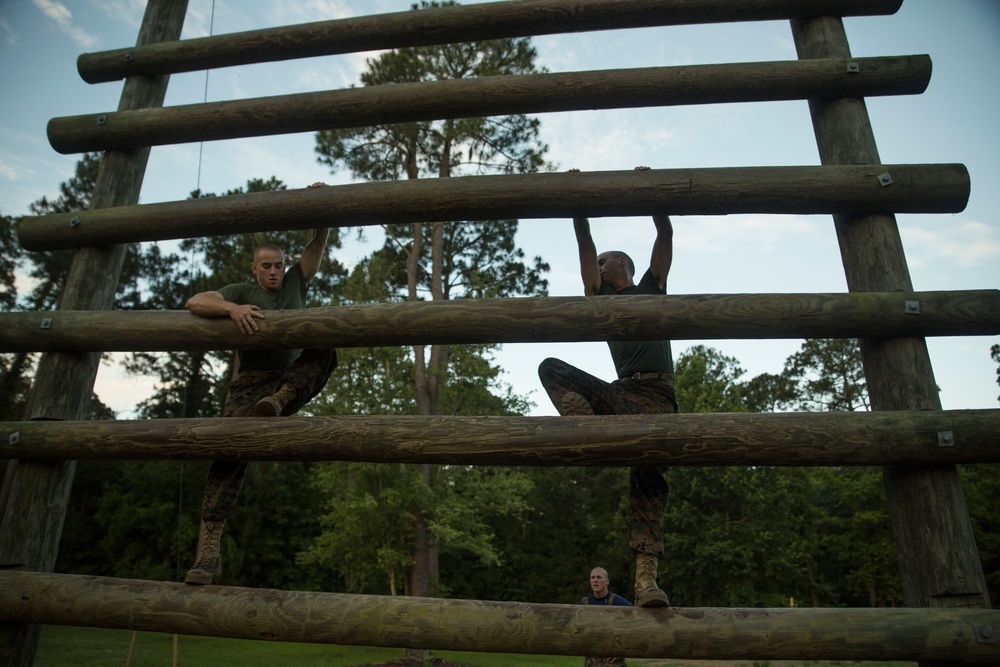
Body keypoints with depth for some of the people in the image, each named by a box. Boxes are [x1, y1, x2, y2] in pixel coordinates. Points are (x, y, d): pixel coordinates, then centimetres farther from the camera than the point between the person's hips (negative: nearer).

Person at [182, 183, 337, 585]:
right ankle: (208, 549, -18)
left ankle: (278, 403, -40)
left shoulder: (295, 283, 13)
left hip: (292, 379, 2)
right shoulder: (242, 293, 7)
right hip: (250, 384, -2)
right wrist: (232, 308, -29)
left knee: (324, 351, -25)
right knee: (230, 454, -19)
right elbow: (194, 302, -10)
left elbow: (319, 243, 3)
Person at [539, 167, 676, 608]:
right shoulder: (601, 297, 24)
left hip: (656, 395, -3)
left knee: (647, 480, -17)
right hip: (617, 393, 3)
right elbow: (585, 244, 16)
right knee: (551, 368, -15)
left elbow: (665, 233, 10)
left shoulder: (651, 286, 20)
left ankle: (646, 577, -22)